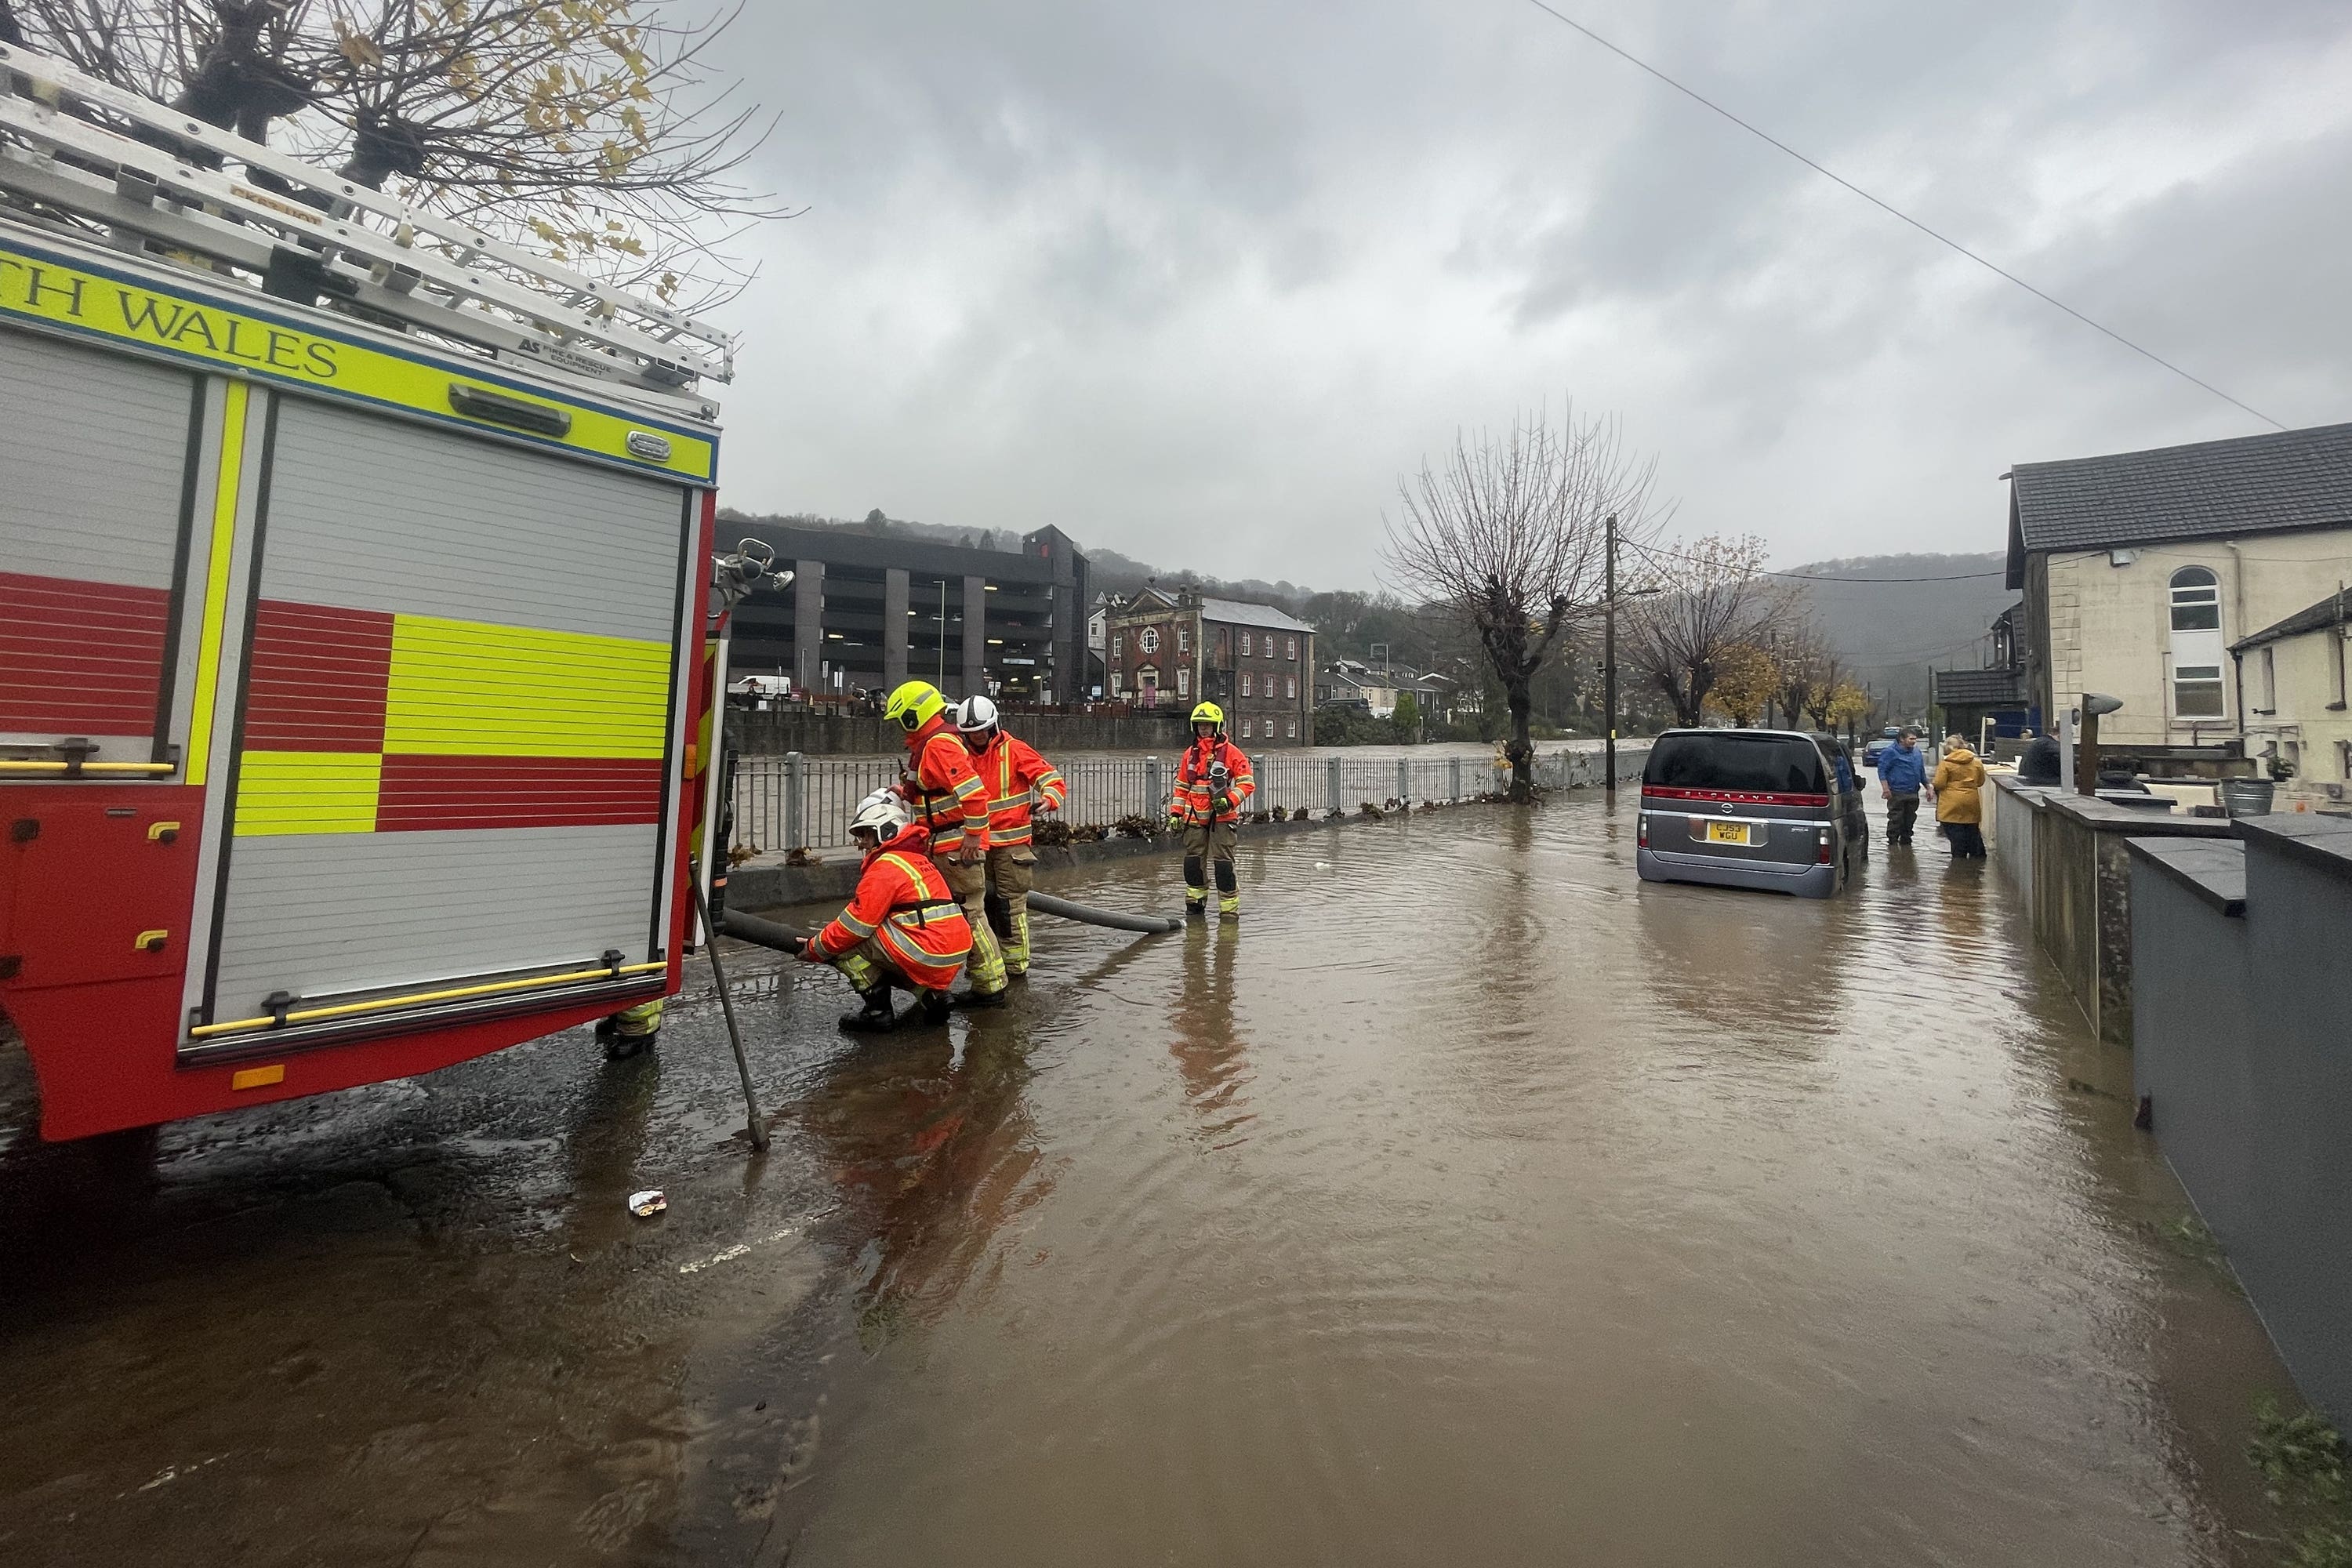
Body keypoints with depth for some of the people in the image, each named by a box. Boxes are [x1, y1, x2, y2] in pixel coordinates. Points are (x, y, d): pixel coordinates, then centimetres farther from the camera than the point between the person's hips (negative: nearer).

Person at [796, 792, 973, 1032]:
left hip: (929, 955, -9)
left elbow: (857, 924, -8)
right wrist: (832, 929, 22)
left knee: (845, 944, 0)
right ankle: (930, 995, 13)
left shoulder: (886, 866, -9)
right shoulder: (915, 859, 19)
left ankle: (877, 1012, 1)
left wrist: (814, 948, 6)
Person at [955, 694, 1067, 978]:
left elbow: (1049, 776, -13)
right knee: (983, 902, 14)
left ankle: (1016, 964, 5)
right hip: (978, 843, 6)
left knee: (1010, 904, -5)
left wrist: (1049, 798, -32)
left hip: (1011, 842, -6)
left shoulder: (1014, 750, -8)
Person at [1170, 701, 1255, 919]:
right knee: (1192, 861, 7)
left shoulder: (1230, 752, -4)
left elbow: (1248, 783, -5)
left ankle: (1230, 908, 3)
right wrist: (1176, 812, 11)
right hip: (1195, 817, 5)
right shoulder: (1190, 753, 12)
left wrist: (1229, 800, -19)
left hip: (1222, 816, -5)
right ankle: (1195, 903, 22)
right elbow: (1181, 786, 18)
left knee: (1223, 863, -6)